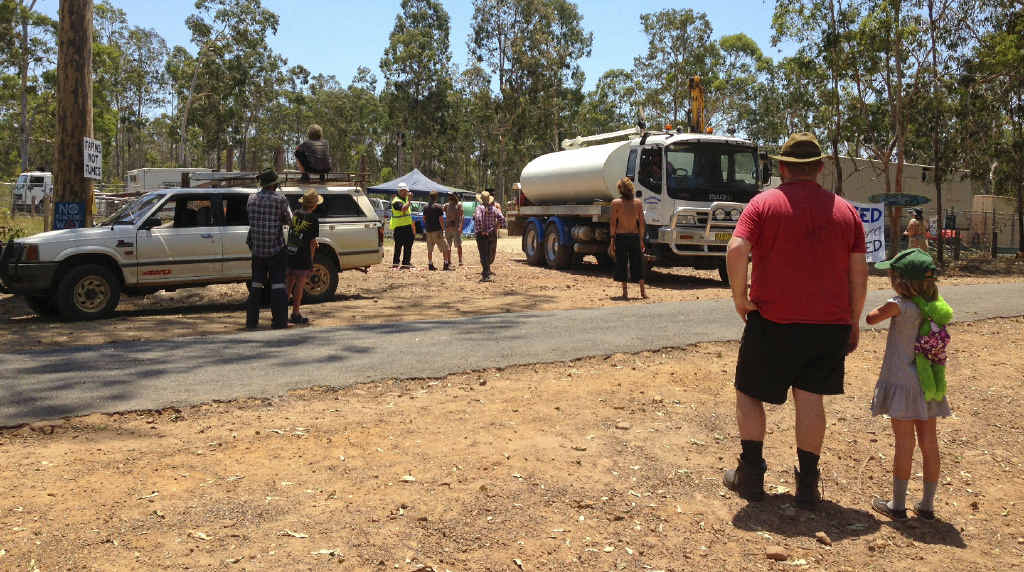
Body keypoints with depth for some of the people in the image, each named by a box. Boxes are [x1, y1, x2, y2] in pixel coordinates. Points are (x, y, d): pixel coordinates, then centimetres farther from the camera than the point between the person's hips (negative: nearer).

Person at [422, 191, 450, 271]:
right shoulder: (438, 207, -10)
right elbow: (440, 219, -13)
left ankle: (430, 265, 12)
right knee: (444, 248, 2)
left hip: (428, 230, 6)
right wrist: (443, 228, -5)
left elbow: (424, 218, 12)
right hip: (437, 230, -5)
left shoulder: (425, 207, 6)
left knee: (430, 250, 11)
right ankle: (446, 264, -2)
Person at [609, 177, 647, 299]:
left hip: (620, 237, -2)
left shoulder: (616, 203, -5)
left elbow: (613, 224, -7)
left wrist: (612, 241, -3)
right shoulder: (638, 202, 3)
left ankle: (625, 292, 6)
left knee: (622, 265, 6)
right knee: (637, 264, 12)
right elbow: (641, 223, 4)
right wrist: (641, 240, 11)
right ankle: (643, 291, 15)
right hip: (635, 236, 2)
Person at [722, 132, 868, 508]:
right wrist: (853, 322, 13)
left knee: (750, 393, 11)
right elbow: (859, 273, 6)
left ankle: (751, 475, 15)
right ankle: (808, 485, 14)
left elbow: (736, 251, -17)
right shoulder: (846, 211, 7)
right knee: (810, 398, 10)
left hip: (773, 321, -3)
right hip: (829, 323, 3)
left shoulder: (764, 203, -3)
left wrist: (740, 297, -7)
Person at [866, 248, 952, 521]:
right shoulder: (935, 307, 2)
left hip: (902, 383, -6)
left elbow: (872, 318, -2)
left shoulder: (900, 305, -15)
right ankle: (927, 505, 22)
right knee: (929, 442, 11)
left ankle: (898, 505, 12)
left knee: (905, 442, 1)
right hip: (928, 386, 6)